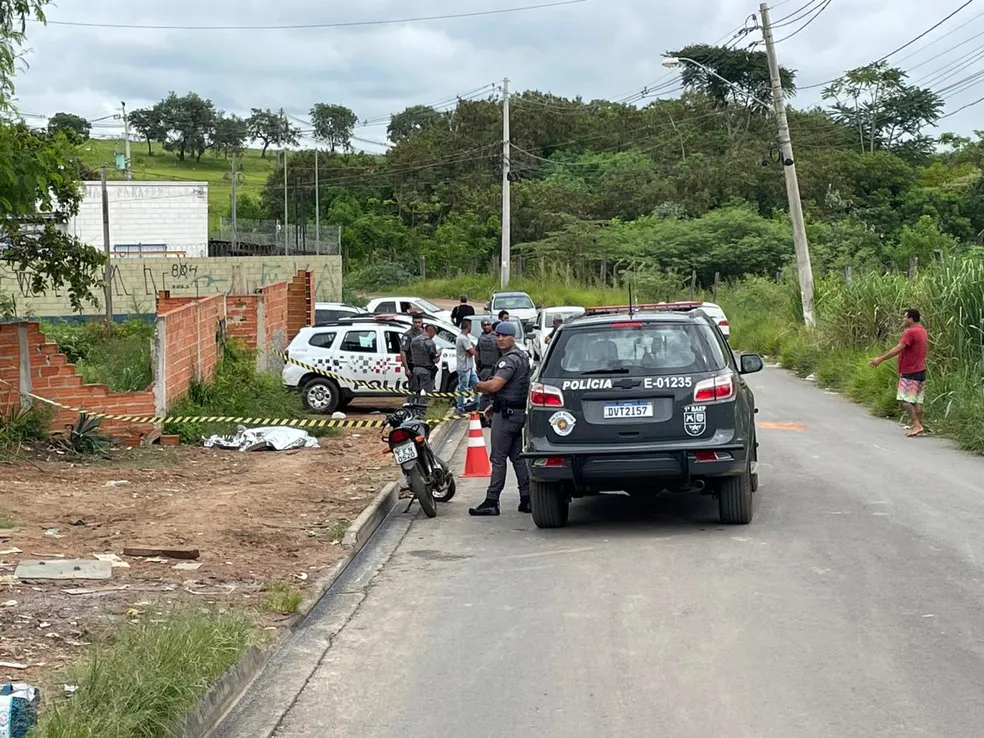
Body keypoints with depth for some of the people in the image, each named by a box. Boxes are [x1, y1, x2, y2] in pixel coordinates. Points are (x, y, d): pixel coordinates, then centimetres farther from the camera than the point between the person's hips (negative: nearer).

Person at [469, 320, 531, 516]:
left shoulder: (510, 359, -17)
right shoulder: (521, 357, 17)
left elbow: (494, 385, -27)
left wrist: (479, 386, -7)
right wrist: (495, 405, 22)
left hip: (506, 414, -10)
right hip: (518, 412, 10)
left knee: (498, 458, -7)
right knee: (517, 456, 12)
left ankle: (492, 502, -6)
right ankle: (526, 498, 12)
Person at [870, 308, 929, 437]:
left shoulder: (910, 332, -17)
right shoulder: (922, 331, 13)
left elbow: (898, 349, -23)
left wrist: (880, 359, -23)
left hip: (910, 373, -9)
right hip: (920, 370, 9)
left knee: (905, 399, -7)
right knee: (917, 400, 9)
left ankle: (917, 425, -13)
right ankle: (919, 426, 9)